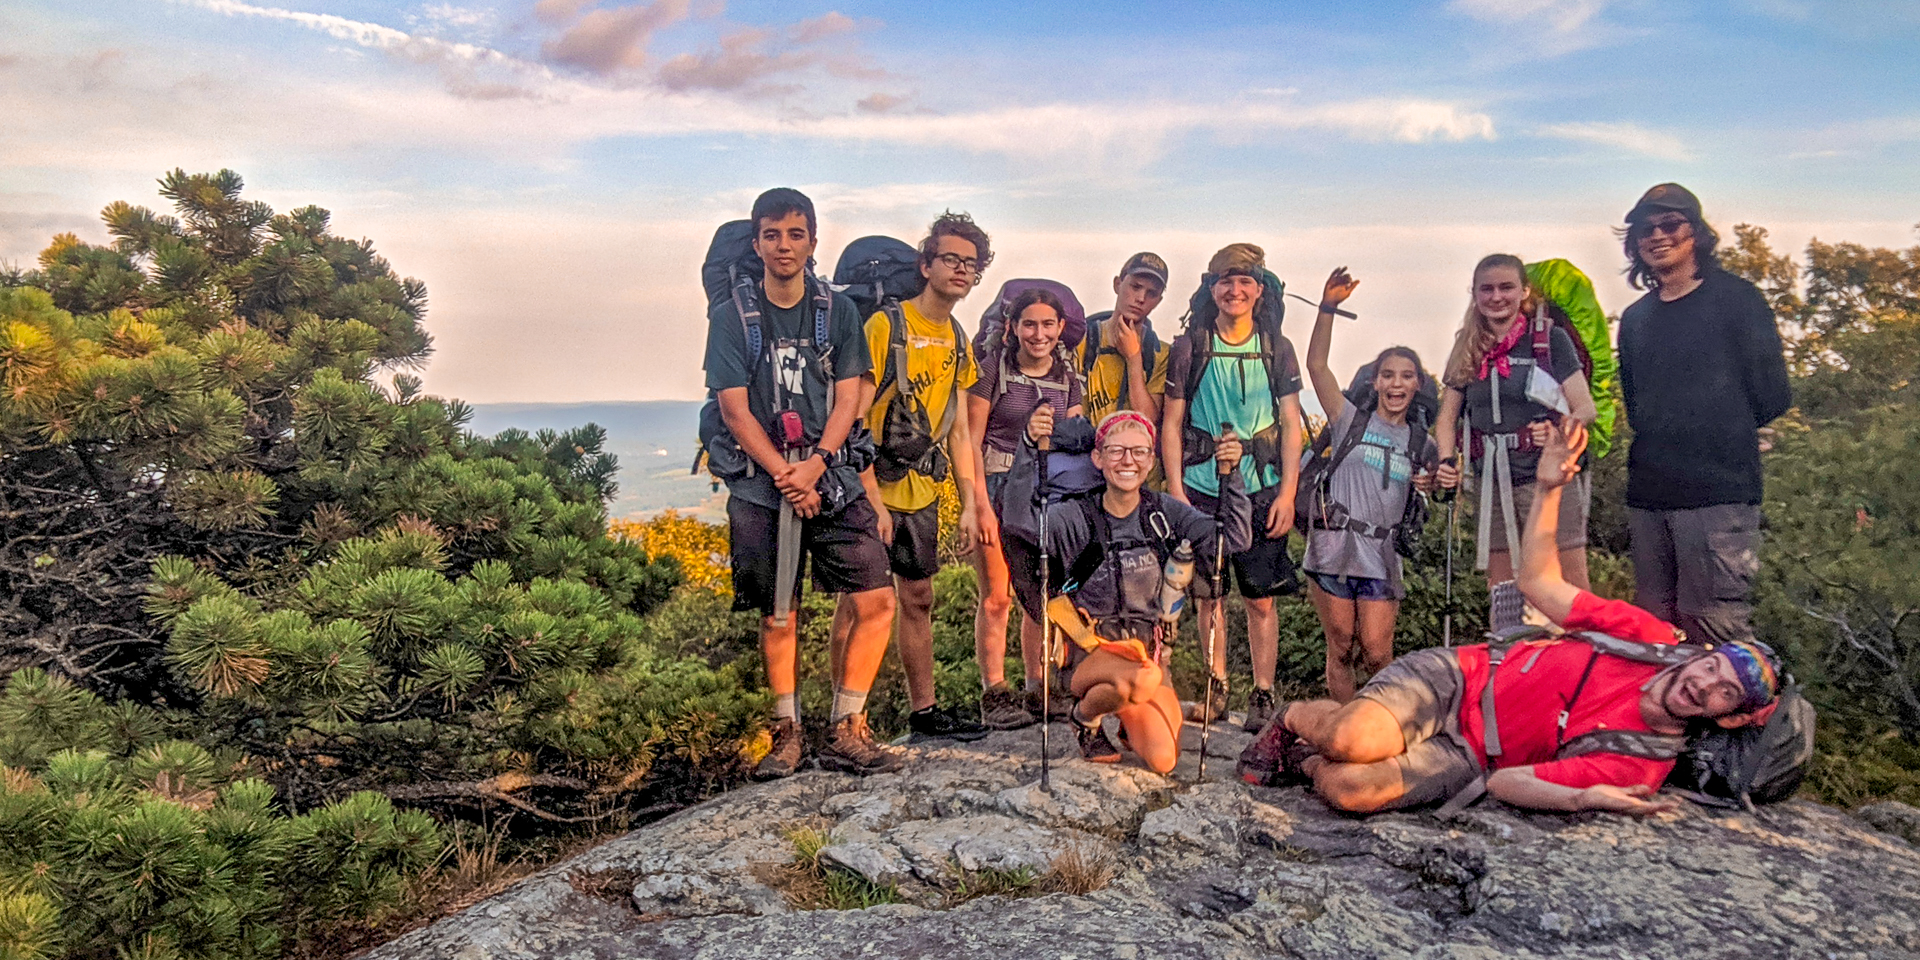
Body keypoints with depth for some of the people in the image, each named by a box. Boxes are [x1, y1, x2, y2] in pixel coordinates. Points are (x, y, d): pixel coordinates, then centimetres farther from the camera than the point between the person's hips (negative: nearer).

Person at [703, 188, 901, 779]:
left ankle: (844, 732, 5)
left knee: (876, 603, -7)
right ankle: (787, 736, 18)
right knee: (777, 617, 3)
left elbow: (848, 399, 2)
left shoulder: (838, 311, 9)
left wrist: (814, 465, -13)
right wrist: (785, 475, -13)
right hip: (760, 486, -1)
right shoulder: (731, 316, 3)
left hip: (832, 480, 2)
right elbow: (735, 410, -3)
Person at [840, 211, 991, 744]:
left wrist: (970, 503, 12)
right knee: (859, 601, -3)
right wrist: (871, 499, -20)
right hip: (875, 490, -7)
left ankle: (925, 711, 23)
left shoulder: (957, 342, 12)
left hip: (922, 492, 7)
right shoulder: (887, 325, -11)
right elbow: (855, 417, -16)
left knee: (918, 599, 13)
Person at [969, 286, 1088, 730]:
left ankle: (1035, 691, 17)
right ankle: (994, 694, 4)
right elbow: (971, 443, -7)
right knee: (996, 596, -6)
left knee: (1042, 596, 6)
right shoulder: (992, 370, -5)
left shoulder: (1068, 377, 9)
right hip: (997, 490, -4)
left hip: (1047, 493, 5)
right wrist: (980, 505, -14)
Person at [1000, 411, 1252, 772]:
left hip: (1147, 648, 3)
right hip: (1091, 650, -3)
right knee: (1143, 679, -36)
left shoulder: (1165, 512, 1)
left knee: (1162, 761, -13)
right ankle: (1085, 716, -1)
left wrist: (1231, 475, -19)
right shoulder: (1078, 516, -9)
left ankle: (1131, 720, 24)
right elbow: (1019, 521, -28)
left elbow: (1234, 539, -7)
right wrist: (1030, 450, -38)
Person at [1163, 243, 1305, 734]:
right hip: (1201, 486, 0)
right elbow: (1171, 422, 4)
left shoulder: (1277, 349, 6)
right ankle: (1216, 688, 21)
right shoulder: (1190, 347, 2)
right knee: (1207, 592, 5)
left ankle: (1263, 695, 10)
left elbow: (1291, 425, 6)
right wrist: (1175, 489, -4)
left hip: (1261, 487, 0)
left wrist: (1287, 492, -3)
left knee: (1261, 597, 0)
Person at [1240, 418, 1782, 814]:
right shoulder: (1654, 637, -1)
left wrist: (1584, 799, -34)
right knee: (1357, 738, -32)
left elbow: (1506, 782, -14)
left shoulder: (1641, 765, -9)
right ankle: (1294, 718, 2)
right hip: (1453, 675, 2)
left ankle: (1302, 760, 1)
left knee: (1353, 789, -33)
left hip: (1468, 754, -2)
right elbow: (1537, 582, 7)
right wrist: (1547, 489, -4)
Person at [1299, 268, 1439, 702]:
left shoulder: (1420, 443, 13)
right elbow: (1316, 364, -6)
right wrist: (1328, 307, -15)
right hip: (1333, 549, -1)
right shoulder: (1351, 419, 5)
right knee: (1340, 650, 3)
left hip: (1381, 556, 1)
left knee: (1377, 654, -5)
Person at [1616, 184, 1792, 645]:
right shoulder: (1635, 318, 18)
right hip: (1648, 495, 6)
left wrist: (1720, 433, 9)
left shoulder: (1735, 298, 1)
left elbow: (1771, 398, 0)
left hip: (1719, 493, -6)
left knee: (1713, 635, -11)